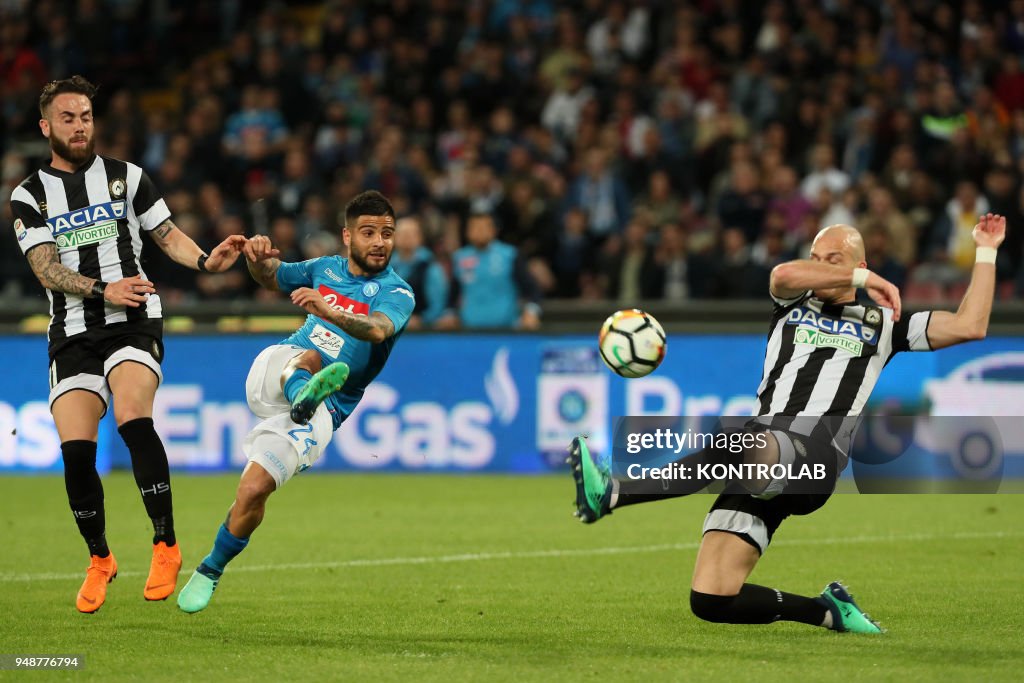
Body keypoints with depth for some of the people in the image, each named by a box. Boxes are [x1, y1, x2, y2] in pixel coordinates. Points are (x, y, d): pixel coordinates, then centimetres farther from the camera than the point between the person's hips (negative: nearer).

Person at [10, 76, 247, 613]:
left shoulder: (126, 177, 9)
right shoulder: (29, 196, 7)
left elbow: (166, 234, 12)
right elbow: (45, 267, -4)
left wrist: (206, 260, -8)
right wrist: (103, 290, -19)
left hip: (132, 323, -1)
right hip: (72, 333, 1)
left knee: (132, 418, -27)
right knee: (75, 448, -11)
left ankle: (166, 546, -21)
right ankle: (99, 559, 12)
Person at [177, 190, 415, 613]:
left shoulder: (396, 294, -6)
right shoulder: (326, 269, 10)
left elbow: (377, 329, -29)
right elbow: (270, 277, 28)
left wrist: (329, 311, -50)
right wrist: (257, 258, 2)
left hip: (325, 410, -3)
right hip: (271, 375, 3)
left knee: (254, 491, -16)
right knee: (307, 358, -33)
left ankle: (210, 571, 4)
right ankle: (301, 391, -69)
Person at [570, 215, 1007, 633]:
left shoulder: (881, 323, 22)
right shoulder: (792, 308, 25)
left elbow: (970, 326, 18)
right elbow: (784, 275, 1)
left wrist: (985, 253, 18)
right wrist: (863, 278, 5)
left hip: (816, 456, -4)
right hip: (759, 461, 4)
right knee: (710, 599, -10)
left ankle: (611, 493, -52)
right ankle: (828, 611, 9)